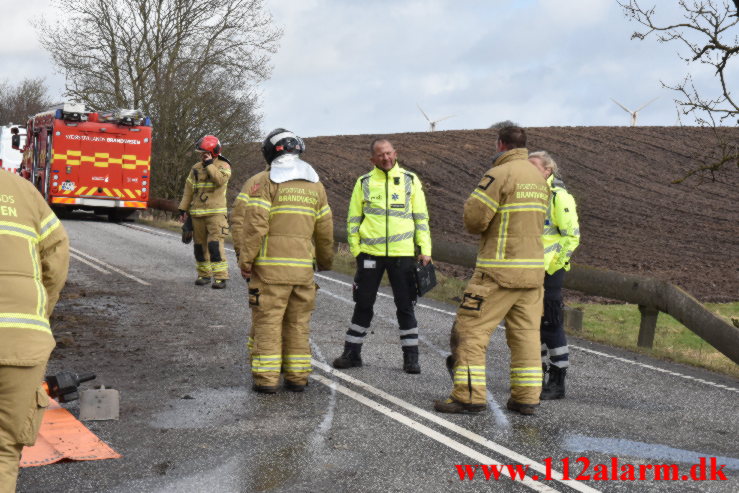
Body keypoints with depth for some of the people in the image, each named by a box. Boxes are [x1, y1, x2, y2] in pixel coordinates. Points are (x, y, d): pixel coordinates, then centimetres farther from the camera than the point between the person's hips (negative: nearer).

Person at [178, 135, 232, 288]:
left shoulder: (223, 166, 0)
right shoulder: (196, 168, 13)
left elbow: (220, 179, -22)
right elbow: (189, 189, 16)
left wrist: (209, 164, -16)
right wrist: (183, 208, 12)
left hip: (215, 212, -5)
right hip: (197, 212, 5)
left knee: (215, 244, -15)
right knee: (200, 245, 9)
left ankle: (220, 277, -14)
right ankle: (204, 274, 20)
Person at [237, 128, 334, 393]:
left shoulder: (263, 182, -5)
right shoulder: (315, 185, 12)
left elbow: (255, 225, -13)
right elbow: (324, 230, 15)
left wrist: (245, 260, -8)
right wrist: (325, 261, 28)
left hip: (270, 266, -4)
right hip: (303, 267, 4)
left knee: (267, 321, 0)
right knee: (298, 323, 11)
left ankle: (266, 378, 1)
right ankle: (297, 377, 14)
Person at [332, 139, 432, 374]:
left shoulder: (410, 180, 6)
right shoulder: (364, 183, 6)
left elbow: (421, 218, 7)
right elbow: (353, 219, 10)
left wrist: (425, 249, -1)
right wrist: (355, 249, 1)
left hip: (402, 253, 0)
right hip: (370, 253, 1)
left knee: (405, 306, 4)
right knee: (363, 305, 7)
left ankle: (411, 357, 13)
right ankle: (352, 353, 17)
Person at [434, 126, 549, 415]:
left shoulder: (500, 174, -11)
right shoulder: (539, 178, 14)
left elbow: (474, 218, -14)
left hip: (499, 271, -8)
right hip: (533, 268, 8)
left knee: (471, 328, -2)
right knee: (525, 332, 11)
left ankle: (469, 396, -3)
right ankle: (526, 397, 12)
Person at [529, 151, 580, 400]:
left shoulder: (559, 197, -11)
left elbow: (572, 237, -12)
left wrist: (550, 267, -15)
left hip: (549, 272, -8)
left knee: (550, 325, -5)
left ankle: (557, 382, 3)